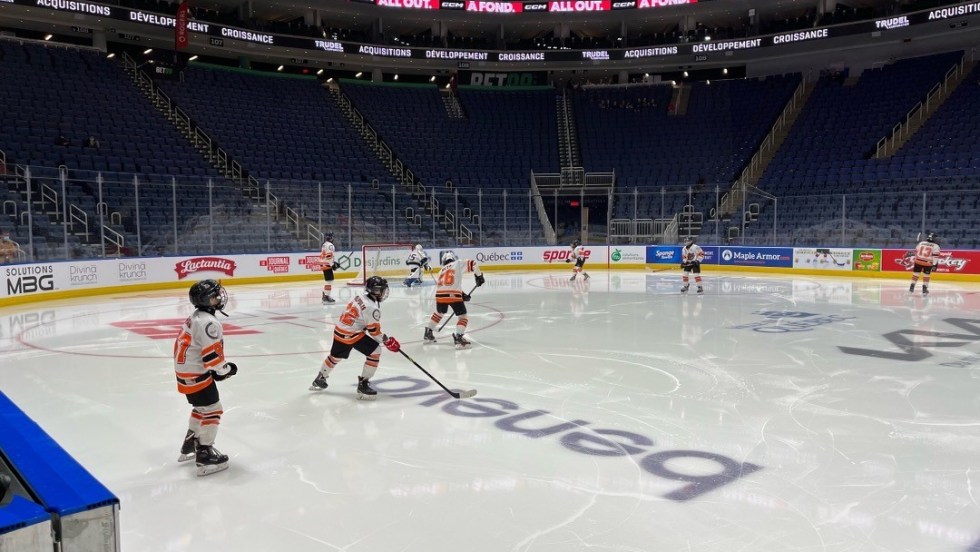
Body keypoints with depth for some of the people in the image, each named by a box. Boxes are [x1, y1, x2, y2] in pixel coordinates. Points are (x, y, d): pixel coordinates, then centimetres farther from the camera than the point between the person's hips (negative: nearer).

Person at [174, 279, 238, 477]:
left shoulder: (195, 318, 11)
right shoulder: (208, 323, -22)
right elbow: (212, 355, -25)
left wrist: (216, 369, 14)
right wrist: (226, 369, -8)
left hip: (186, 371, 10)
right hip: (196, 375, -10)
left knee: (201, 408, 24)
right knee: (212, 410, -4)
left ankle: (189, 446, 36)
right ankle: (205, 457, -2)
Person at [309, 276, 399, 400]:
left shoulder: (359, 297, 5)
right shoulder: (372, 308, -19)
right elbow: (374, 332, -14)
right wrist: (387, 341, -4)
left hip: (339, 330, 9)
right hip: (352, 335, -9)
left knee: (335, 356, 27)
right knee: (375, 352, -2)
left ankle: (319, 380, 46)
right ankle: (363, 385, 1)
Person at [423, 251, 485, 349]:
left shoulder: (442, 270, 28)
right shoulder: (458, 263, 13)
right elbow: (473, 264, 1)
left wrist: (462, 294, 29)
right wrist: (479, 276, 14)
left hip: (440, 295, 6)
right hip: (453, 295, -6)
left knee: (439, 313, 32)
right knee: (463, 316, 7)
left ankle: (427, 334, 38)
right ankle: (458, 338, -9)